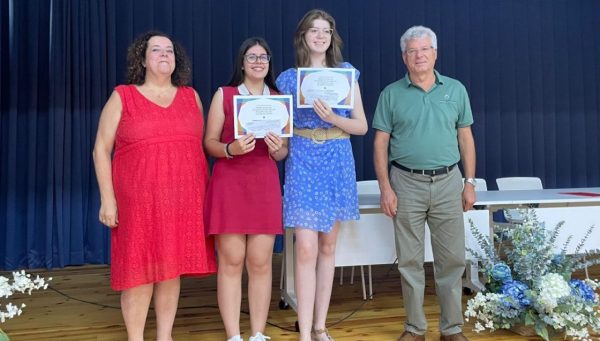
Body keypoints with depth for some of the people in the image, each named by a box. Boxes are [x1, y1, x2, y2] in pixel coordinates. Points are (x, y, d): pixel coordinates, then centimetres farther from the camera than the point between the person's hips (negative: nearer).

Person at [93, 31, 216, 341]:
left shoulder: (191, 96, 12)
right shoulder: (122, 97, 3)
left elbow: (200, 146, 15)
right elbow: (101, 150, 2)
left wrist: (203, 192, 9)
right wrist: (107, 198, -6)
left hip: (183, 199, 3)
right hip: (138, 200, -2)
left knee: (172, 269, 8)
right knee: (140, 271, 1)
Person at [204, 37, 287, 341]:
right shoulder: (223, 95, 5)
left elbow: (284, 153, 12)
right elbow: (209, 143, 2)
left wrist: (277, 148, -11)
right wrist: (230, 149, -18)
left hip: (265, 185, 2)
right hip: (229, 184, -2)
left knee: (261, 262, 3)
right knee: (230, 261, -1)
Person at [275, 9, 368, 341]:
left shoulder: (346, 72, 6)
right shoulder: (288, 78, 6)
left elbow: (361, 125, 2)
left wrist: (332, 117, -14)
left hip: (337, 162, 2)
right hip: (303, 162, -1)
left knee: (327, 247, 8)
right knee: (306, 249, -9)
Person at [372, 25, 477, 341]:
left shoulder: (455, 90, 8)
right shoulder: (391, 94, 3)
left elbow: (465, 138, 10)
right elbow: (380, 143, 2)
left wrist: (470, 182, 4)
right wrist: (385, 188, -5)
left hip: (448, 183, 1)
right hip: (407, 184, -1)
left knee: (452, 259, 5)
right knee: (410, 260, 5)